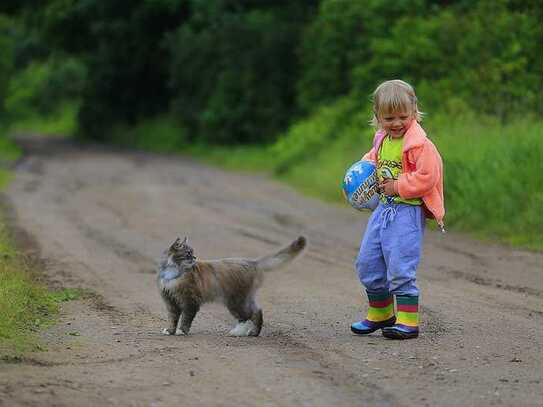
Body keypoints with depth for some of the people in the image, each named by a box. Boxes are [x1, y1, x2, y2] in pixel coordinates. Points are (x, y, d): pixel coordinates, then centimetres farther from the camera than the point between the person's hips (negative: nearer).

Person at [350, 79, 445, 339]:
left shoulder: (420, 145, -16)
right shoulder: (381, 140, 10)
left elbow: (426, 178, -23)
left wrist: (397, 186, -18)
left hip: (407, 212, -9)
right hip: (383, 209, 9)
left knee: (400, 268, -11)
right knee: (367, 264, 14)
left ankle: (408, 321, -3)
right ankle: (380, 314, 30)